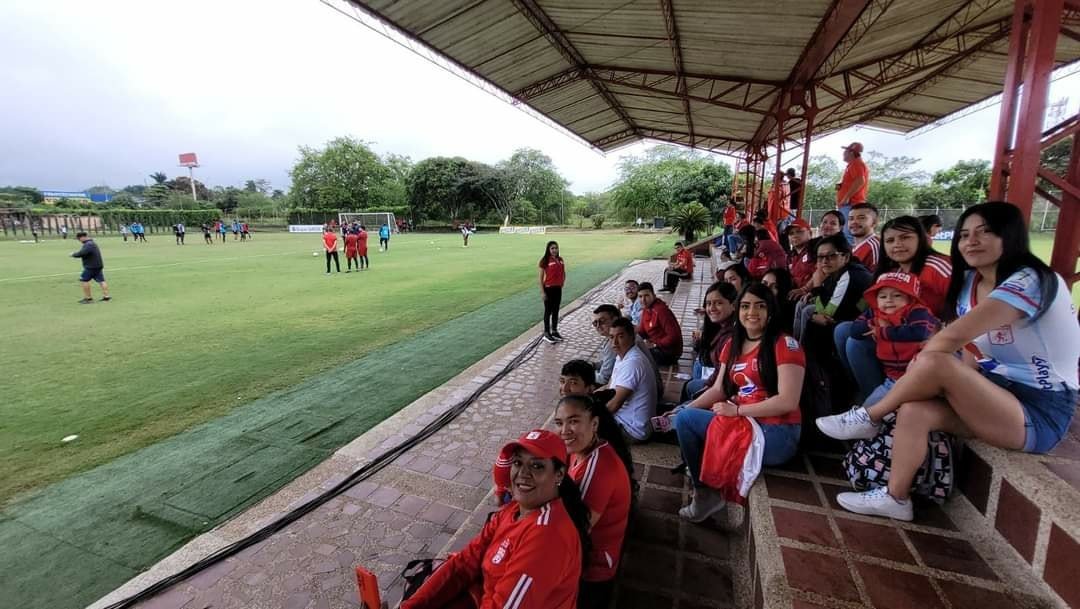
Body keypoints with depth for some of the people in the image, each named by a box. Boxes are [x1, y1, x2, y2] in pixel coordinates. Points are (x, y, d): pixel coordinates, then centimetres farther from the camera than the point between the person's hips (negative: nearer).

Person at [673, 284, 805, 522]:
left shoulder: (785, 344, -10)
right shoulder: (732, 345, 13)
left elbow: (788, 401, -18)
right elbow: (719, 389, 9)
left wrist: (737, 410, -17)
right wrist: (685, 409, -5)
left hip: (777, 433, -7)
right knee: (684, 418, -5)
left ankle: (710, 493, 8)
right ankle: (704, 492, 6)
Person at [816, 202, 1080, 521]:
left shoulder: (1031, 282, -18)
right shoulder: (969, 283, 7)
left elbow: (954, 336, -29)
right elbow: (968, 355, 5)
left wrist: (920, 366, -12)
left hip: (1041, 411, -7)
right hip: (997, 395, 7)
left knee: (934, 363, -29)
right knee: (913, 412, -20)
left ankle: (868, 419, -7)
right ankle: (894, 498, -5)